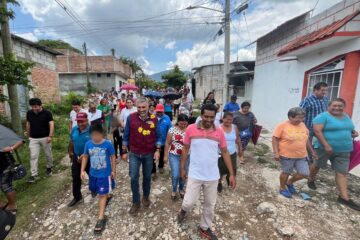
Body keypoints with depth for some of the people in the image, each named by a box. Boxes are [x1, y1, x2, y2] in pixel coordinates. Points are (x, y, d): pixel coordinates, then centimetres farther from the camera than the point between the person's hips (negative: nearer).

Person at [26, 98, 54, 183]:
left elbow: (51, 124, -14)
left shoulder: (47, 113, -11)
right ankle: (34, 174, 7)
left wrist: (50, 136, -23)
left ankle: (49, 167, 33)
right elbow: (28, 124, 13)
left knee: (48, 154, 11)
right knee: (33, 156, 1)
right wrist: (28, 136, 15)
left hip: (45, 138, -3)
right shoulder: (29, 113, 1)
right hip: (33, 139, 3)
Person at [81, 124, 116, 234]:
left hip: (105, 174, -4)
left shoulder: (108, 144, -19)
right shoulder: (88, 144, -10)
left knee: (102, 195, 3)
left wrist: (113, 171, -3)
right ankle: (108, 195, 56)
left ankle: (101, 218, 16)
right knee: (102, 193, 24)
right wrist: (82, 170, 3)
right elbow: (85, 157, 4)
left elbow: (112, 157, -8)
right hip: (93, 174, 5)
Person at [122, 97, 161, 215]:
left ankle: (146, 197, 40)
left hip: (149, 154, 1)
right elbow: (126, 136, -2)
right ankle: (136, 202, 24)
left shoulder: (154, 119, -7)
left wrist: (157, 150, -5)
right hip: (134, 154, -1)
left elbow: (157, 136, 2)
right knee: (133, 178, 4)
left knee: (147, 177, 16)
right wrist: (124, 152, 0)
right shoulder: (131, 118, -9)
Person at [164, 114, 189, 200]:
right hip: (174, 156, -2)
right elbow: (167, 143, -3)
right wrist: (165, 155, -3)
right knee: (175, 175, -2)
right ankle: (174, 191, 27)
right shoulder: (172, 130, -9)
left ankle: (181, 189, 40)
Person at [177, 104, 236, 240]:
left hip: (212, 176, 2)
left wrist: (231, 174, 0)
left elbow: (225, 153, 2)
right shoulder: (191, 129, -10)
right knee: (189, 202, 3)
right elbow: (185, 149, 1)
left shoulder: (219, 132, -5)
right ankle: (184, 210, 40)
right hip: (195, 175, -2)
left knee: (210, 205, 16)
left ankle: (204, 228, 42)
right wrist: (182, 168, 3)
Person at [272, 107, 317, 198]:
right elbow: (275, 139, -15)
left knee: (304, 174, 6)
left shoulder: (303, 126, 6)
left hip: (302, 156, 6)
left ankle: (289, 182, 31)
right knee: (286, 172, 8)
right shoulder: (283, 126, -14)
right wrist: (276, 153, -19)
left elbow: (306, 139, 18)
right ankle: (282, 188, 30)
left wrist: (312, 151, 18)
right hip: (286, 155, -6)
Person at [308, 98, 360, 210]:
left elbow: (348, 128, 28)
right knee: (317, 165, 14)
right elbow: (317, 131, -22)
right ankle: (311, 180, 37)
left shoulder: (346, 117, 12)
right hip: (325, 148, -6)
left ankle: (344, 197, 7)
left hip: (343, 150, 6)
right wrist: (326, 145, -26)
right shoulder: (323, 116, -14)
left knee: (342, 172, 3)